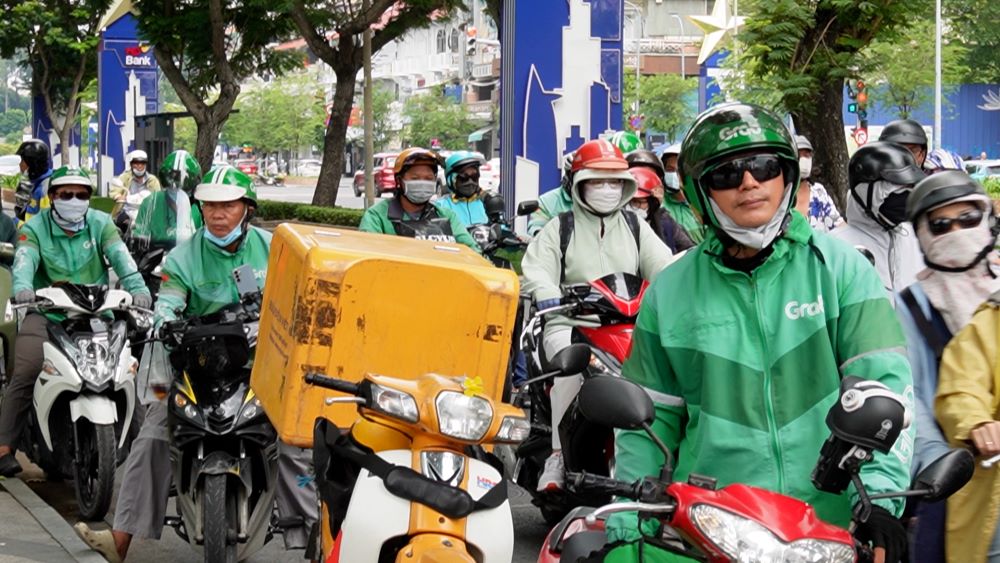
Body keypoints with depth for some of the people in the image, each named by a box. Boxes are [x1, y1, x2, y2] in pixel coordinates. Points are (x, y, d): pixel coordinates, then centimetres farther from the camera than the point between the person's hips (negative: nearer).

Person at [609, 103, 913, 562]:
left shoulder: (840, 267, 1)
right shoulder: (669, 293, 7)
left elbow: (883, 384, -7)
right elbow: (648, 419, 10)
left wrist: (879, 493, -20)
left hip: (836, 523, -1)